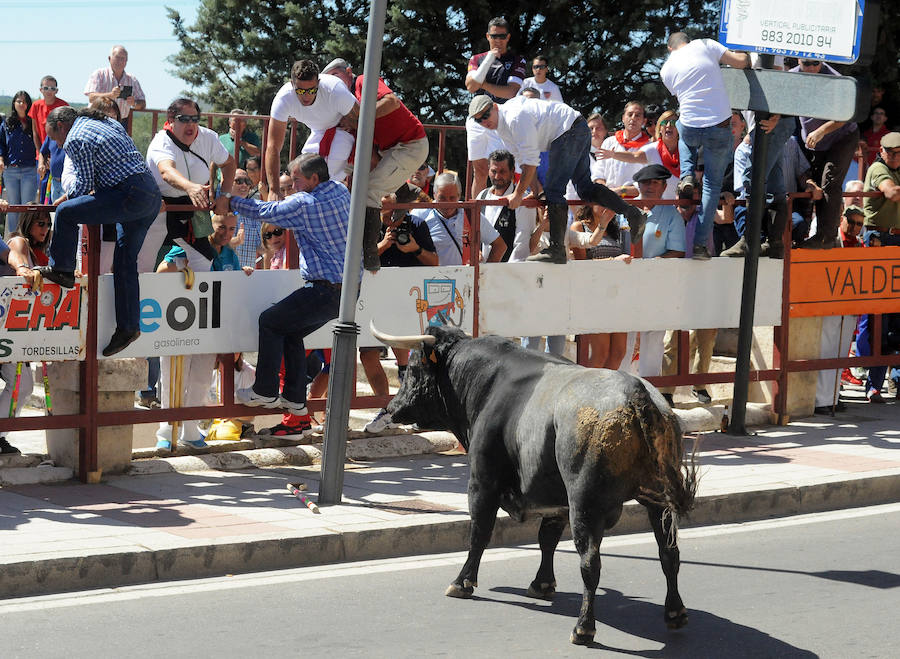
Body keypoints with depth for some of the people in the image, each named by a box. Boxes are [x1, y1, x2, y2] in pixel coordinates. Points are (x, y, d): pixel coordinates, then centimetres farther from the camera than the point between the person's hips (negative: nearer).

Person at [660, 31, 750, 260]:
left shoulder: (666, 70, 10)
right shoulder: (704, 45, 2)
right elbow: (739, 62, -3)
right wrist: (747, 57, 19)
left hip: (690, 128, 2)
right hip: (720, 127, -2)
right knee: (713, 184, 11)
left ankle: (687, 177, 16)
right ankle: (700, 243, 6)